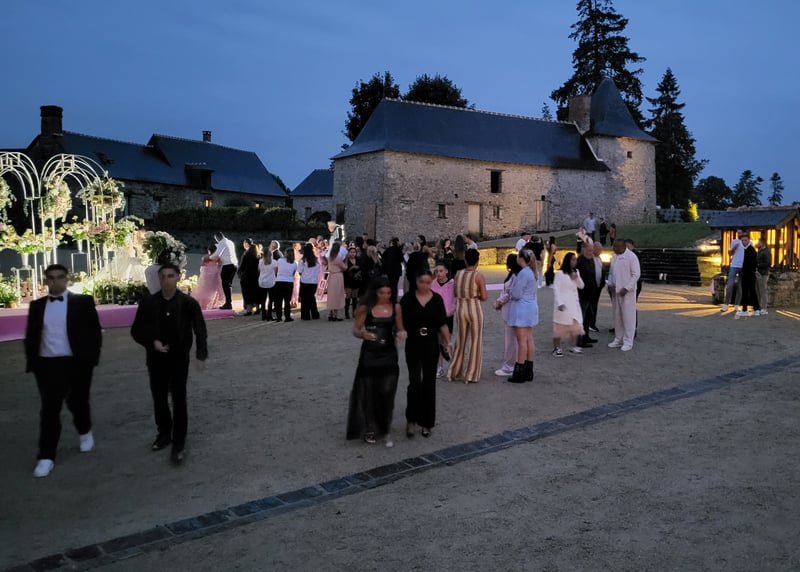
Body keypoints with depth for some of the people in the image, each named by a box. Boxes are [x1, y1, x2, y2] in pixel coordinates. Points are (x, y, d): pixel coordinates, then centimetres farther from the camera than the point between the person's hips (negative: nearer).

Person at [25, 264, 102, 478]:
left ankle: (85, 432, 41)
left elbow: (95, 332, -1)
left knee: (78, 403, 12)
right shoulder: (37, 306, 7)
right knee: (49, 410, 2)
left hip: (76, 364, -1)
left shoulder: (83, 302, -2)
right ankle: (46, 457, 7)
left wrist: (91, 359, -7)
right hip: (47, 365, 2)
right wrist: (32, 363, 2)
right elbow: (30, 336, 10)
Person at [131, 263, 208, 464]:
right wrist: (152, 342, -14)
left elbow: (200, 329, -7)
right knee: (159, 398, 14)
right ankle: (164, 433, 34)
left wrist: (201, 352, -21)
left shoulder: (188, 303, -8)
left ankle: (178, 443, 8)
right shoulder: (148, 303, -2)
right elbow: (136, 330, 3)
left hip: (179, 358, -3)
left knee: (178, 399, -1)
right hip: (156, 358, 3)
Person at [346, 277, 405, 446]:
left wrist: (400, 334, -14)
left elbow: (399, 329, 9)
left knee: (387, 392, -5)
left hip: (389, 355, 1)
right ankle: (370, 428, 25)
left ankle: (386, 429, 13)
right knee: (369, 392, 8)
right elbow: (355, 330, -2)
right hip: (369, 354, -1)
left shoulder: (395, 307, 0)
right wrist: (363, 334, -23)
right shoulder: (366, 308, -7)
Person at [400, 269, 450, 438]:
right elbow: (400, 321, -3)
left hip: (431, 344, 2)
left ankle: (426, 422, 19)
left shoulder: (437, 299, 0)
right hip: (413, 344, -2)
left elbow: (442, 324, 4)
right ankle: (411, 419, 10)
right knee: (415, 382, -10)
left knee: (429, 383, 6)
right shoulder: (408, 299, -5)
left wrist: (448, 342, 0)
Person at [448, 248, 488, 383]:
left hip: (460, 308, 5)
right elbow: (484, 297, -12)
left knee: (460, 341, 18)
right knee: (475, 341, 7)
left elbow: (455, 293, 8)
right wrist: (476, 297, 6)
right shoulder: (479, 276, -12)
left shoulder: (458, 274, 2)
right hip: (474, 309, -5)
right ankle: (471, 375, 10)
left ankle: (454, 372, 24)